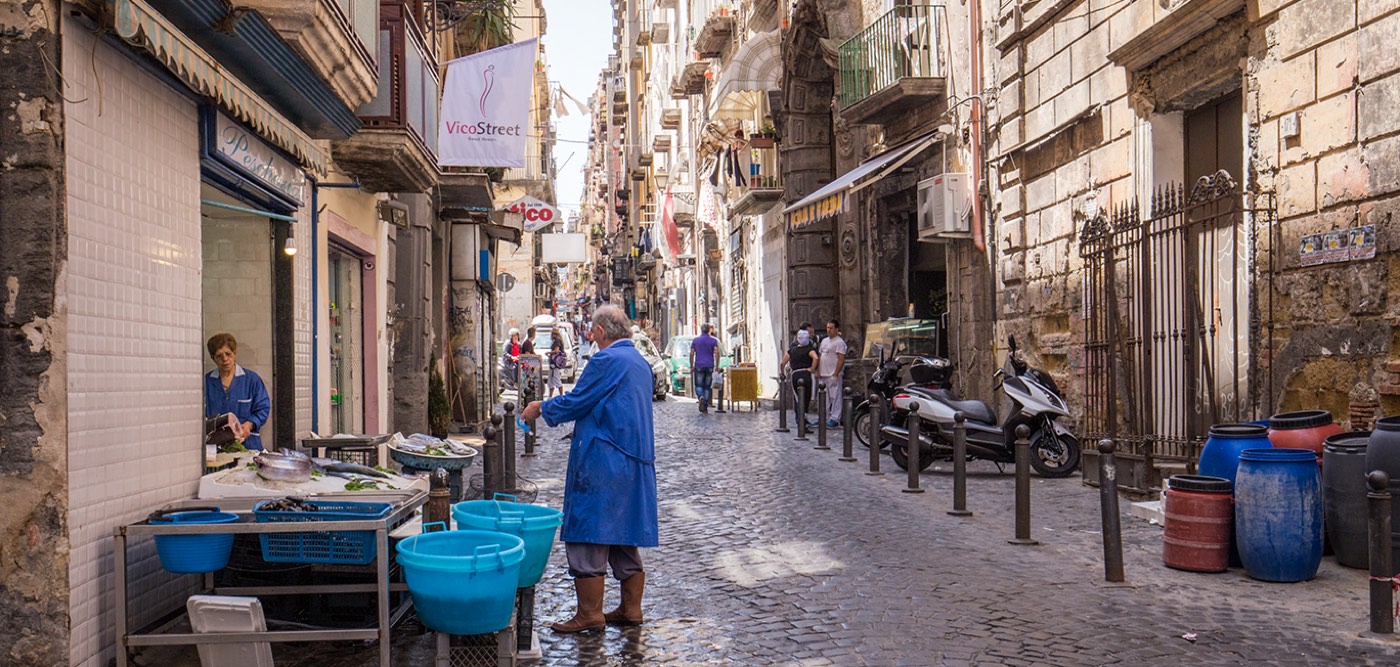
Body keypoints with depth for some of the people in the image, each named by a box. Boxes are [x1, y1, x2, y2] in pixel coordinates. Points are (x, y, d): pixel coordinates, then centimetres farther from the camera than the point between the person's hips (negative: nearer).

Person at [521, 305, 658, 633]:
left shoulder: (606, 360, -13)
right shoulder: (641, 362, 15)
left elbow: (576, 402, -12)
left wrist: (541, 408, 5)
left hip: (602, 463, -9)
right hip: (636, 464, 9)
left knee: (588, 537, -2)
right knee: (625, 539, 15)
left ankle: (589, 614, 2)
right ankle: (631, 608, 20)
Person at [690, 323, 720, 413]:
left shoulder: (695, 340, 5)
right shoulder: (713, 341, 3)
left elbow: (692, 354, 2)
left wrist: (691, 366, 8)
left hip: (699, 366, -1)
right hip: (709, 366, 1)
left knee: (698, 386, 4)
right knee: (707, 387, 8)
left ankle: (701, 397, -28)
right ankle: (705, 407, 6)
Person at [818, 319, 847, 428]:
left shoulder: (839, 342, -9)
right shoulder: (824, 341, 17)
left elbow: (841, 359, -15)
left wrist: (835, 374, -20)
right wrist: (818, 372, 14)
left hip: (833, 375, -8)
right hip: (823, 375, 8)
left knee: (835, 397, -4)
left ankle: (835, 419, -2)